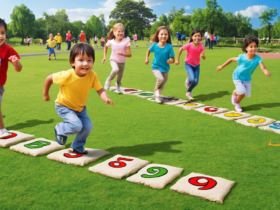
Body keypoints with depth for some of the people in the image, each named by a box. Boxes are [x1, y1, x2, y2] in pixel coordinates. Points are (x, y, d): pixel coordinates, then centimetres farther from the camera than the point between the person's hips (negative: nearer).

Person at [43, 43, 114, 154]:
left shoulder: (92, 76, -22)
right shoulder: (67, 76, -32)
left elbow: (100, 90, -22)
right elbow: (49, 78, -17)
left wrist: (106, 99, -44)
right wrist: (45, 94, -4)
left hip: (80, 107, 5)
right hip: (64, 106, -5)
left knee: (88, 126, 0)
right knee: (76, 125, -21)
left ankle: (77, 147, 26)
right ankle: (60, 129, 11)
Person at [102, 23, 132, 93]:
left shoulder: (126, 41, -19)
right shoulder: (111, 41, -14)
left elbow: (129, 54, -21)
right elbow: (106, 47, 11)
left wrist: (122, 53, -39)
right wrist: (104, 57, 7)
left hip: (122, 62, 2)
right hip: (113, 60, -2)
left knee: (120, 77, 13)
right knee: (116, 69, -34)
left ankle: (118, 86, 47)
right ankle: (109, 80, -7)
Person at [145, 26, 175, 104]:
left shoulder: (169, 47, -17)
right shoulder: (155, 45, -13)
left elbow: (173, 59, -14)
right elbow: (149, 50, 9)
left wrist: (170, 60, -34)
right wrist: (147, 58, 1)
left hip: (165, 68, 2)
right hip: (156, 67, -2)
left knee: (163, 82, 18)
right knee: (160, 79, -27)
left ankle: (158, 95, 47)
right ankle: (156, 92, 2)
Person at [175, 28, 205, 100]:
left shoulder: (201, 46, -19)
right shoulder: (189, 45, -26)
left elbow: (204, 58, -18)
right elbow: (180, 49, -9)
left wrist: (203, 55, -41)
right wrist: (177, 60, -8)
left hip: (197, 65, 3)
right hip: (188, 64, -3)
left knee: (196, 82, 0)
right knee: (192, 79, -22)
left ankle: (188, 92, 28)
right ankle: (188, 80, 15)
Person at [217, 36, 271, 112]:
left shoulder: (257, 58, -22)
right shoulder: (242, 57, -26)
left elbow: (263, 68, -34)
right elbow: (231, 59, -10)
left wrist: (267, 73, -57)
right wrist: (222, 66, -4)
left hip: (247, 78, 4)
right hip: (238, 77, -4)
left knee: (247, 94, 9)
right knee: (242, 92, -16)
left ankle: (235, 92, 41)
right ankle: (237, 104, 15)